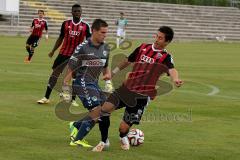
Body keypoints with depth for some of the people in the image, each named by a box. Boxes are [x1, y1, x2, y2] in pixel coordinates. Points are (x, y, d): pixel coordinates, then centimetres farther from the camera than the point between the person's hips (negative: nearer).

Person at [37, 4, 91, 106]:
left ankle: (73, 100, 16)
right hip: (63, 53, 1)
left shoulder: (85, 26, -2)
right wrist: (53, 51, 10)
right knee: (55, 73, 0)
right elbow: (61, 38, 12)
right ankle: (46, 98, 6)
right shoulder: (65, 24, 3)